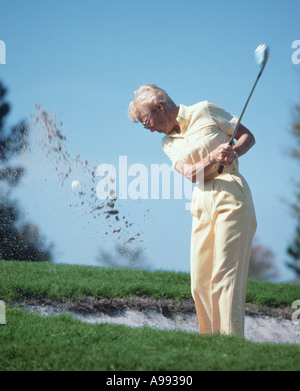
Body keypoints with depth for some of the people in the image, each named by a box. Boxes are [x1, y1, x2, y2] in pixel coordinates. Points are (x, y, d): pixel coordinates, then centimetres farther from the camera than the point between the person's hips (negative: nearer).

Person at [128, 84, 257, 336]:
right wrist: (213, 157, -19)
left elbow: (248, 136, 7)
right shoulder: (168, 142, 18)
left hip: (230, 195, -6)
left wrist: (232, 152, -14)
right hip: (202, 202, 6)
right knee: (200, 282, -2)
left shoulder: (204, 111, 5)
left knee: (226, 274, -13)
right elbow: (189, 173, 0)